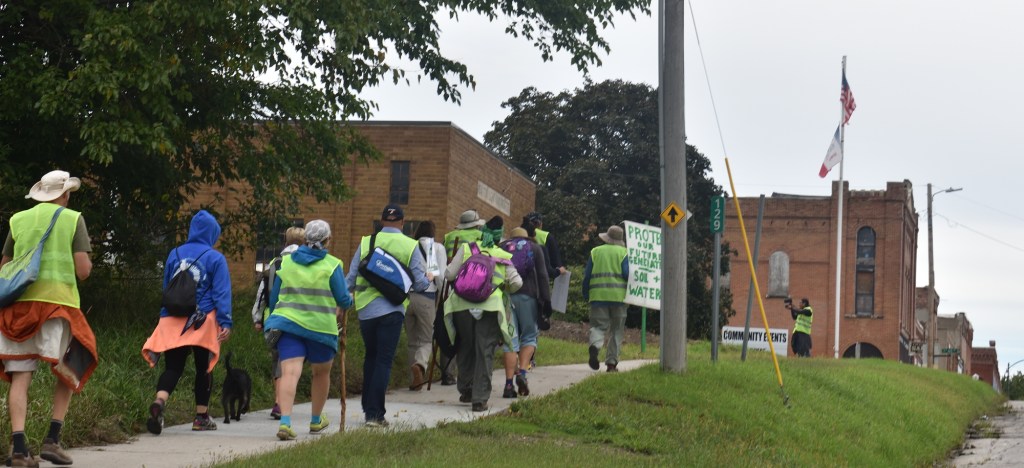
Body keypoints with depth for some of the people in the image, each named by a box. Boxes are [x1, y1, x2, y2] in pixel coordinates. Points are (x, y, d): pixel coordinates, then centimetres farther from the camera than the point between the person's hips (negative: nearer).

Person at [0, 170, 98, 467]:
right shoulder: (73, 219, 4)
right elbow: (83, 269, -4)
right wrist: (85, 267, 19)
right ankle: (52, 439, 2)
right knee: (69, 372, 12)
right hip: (57, 300, -3)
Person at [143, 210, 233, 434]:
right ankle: (202, 417, 17)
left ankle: (159, 401, -28)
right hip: (203, 322, -3)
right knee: (204, 368, 11)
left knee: (173, 367, 0)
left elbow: (166, 288, 18)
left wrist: (165, 316, 26)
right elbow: (222, 293, -9)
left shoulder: (174, 254, 10)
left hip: (174, 321, 3)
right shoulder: (215, 258, -4)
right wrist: (225, 322, -9)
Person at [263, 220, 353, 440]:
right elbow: (344, 300, -4)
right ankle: (317, 421, 34)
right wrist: (347, 302, 20)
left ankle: (285, 422, -28)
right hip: (321, 327, -2)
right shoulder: (332, 265, -4)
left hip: (287, 324, 2)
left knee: (290, 372, -9)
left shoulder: (286, 262, 8)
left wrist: (275, 320, 30)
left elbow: (273, 298, 14)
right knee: (321, 373, 19)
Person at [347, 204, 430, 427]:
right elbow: (419, 283, -1)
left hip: (365, 309, 3)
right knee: (384, 361, 1)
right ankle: (375, 413, -3)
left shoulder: (366, 243, 4)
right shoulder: (410, 246, -1)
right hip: (392, 309, -3)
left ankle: (368, 407, 24)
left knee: (371, 357, 19)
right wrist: (428, 279, 21)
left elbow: (351, 279, 3)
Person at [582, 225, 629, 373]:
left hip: (598, 295, 1)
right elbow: (626, 274, -9)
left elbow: (587, 275, 7)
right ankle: (611, 362, 6)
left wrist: (586, 295, 15)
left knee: (598, 325, 3)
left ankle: (595, 345, -30)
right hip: (618, 296, -1)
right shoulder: (622, 252, 4)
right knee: (617, 330, 9)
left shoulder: (595, 252, 10)